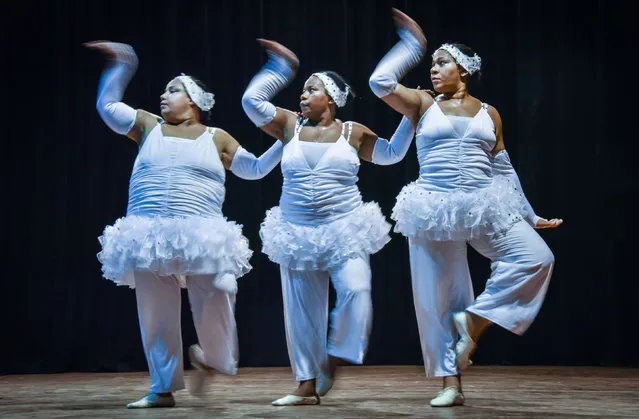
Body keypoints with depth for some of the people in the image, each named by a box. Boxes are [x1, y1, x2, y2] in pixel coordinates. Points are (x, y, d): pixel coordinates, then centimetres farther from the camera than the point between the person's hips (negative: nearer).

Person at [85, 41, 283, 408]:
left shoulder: (216, 138, 11)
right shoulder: (149, 127, 16)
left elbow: (255, 169, 18)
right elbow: (108, 106, 17)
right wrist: (121, 64, 13)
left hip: (201, 237, -2)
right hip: (150, 237, 2)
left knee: (213, 308, -5)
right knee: (156, 316, 3)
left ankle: (212, 359, 26)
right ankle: (163, 388, 12)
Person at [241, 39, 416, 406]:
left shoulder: (353, 133, 4)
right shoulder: (290, 126, 7)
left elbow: (391, 153, 17)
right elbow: (252, 101, 3)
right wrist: (282, 68, 8)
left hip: (344, 230, -2)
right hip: (298, 233, 2)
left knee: (355, 289, -25)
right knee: (302, 309, 5)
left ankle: (334, 359, -4)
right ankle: (308, 385, 14)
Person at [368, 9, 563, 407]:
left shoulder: (489, 113, 10)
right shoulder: (423, 105, 7)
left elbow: (504, 169, 15)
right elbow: (380, 80, -8)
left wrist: (530, 215, 16)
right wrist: (411, 44, 3)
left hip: (484, 208, 2)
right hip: (436, 211, -2)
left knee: (537, 257, -15)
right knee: (436, 298, -1)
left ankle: (474, 320, -4)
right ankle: (452, 383, 10)